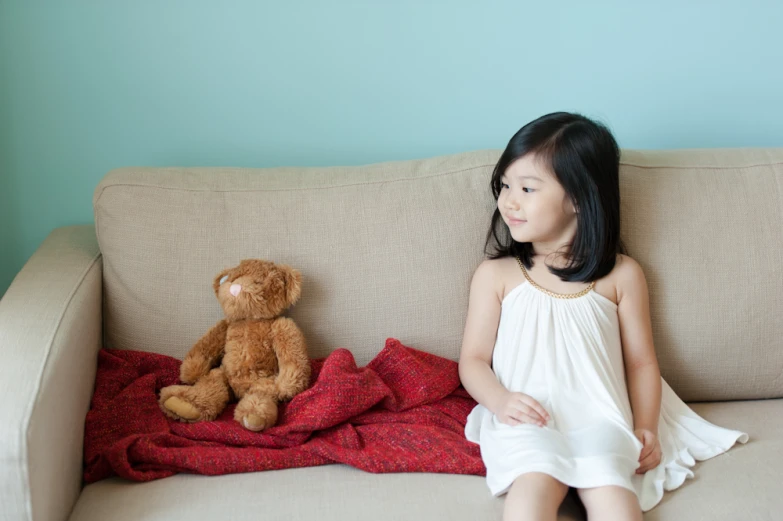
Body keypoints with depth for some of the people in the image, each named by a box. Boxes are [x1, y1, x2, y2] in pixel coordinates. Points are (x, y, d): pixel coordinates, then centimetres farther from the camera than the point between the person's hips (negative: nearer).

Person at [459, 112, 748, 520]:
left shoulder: (621, 276, 13)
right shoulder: (495, 275, 13)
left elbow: (641, 362, 15)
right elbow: (473, 359, 10)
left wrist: (646, 428, 1)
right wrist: (500, 400, -10)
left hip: (600, 420, 1)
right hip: (526, 422, 0)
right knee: (533, 484, -32)